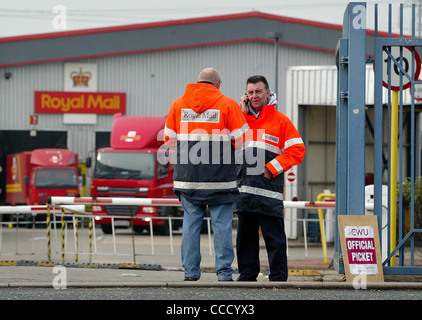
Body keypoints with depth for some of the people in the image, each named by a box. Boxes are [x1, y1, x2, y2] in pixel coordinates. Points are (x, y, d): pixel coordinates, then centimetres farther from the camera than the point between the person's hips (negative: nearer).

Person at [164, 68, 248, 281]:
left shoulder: (178, 104, 9)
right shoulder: (227, 105, -2)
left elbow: (170, 140, 11)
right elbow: (242, 140, -3)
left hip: (187, 177, 3)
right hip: (220, 178, -3)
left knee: (191, 224, 7)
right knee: (222, 225, 1)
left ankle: (190, 272, 5)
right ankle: (224, 273, -1)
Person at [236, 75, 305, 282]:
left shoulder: (280, 121, 3)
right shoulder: (242, 118, 16)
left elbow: (297, 150, -2)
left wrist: (272, 168, -9)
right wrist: (242, 113, -1)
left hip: (269, 191, -4)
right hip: (244, 189, 5)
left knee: (274, 237, -5)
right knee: (245, 235, 9)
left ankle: (278, 277, -2)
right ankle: (247, 275, 17)